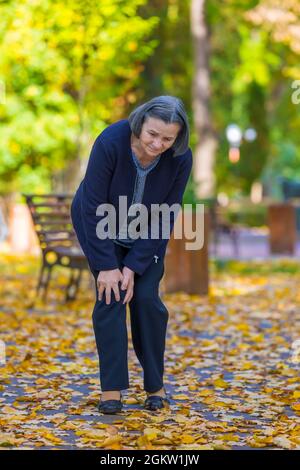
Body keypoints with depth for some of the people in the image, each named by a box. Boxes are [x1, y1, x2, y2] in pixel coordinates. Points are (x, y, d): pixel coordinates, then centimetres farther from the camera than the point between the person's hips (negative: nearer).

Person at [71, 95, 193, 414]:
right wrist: (106, 265, -24)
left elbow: (165, 216, -17)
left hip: (147, 233, 2)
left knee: (146, 298, -7)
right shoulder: (111, 142, -33)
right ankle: (111, 388, -6)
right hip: (101, 224, -2)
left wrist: (134, 266, -19)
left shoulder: (180, 159, -25)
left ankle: (156, 386, 6)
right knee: (111, 295, -12)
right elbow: (94, 207, -26)